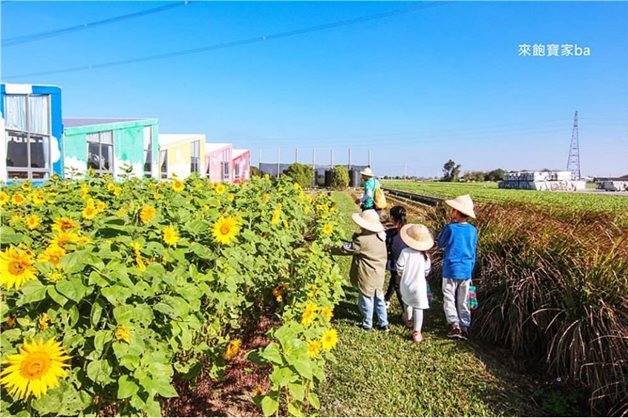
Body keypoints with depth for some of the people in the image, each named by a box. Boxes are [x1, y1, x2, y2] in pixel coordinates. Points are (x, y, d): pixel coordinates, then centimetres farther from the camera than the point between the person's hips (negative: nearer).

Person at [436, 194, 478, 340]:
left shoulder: (450, 228, -15)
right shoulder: (473, 230, 0)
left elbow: (440, 243, 3)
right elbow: (473, 253, 10)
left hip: (451, 270, -4)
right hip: (466, 271, 4)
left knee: (449, 299, 6)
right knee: (463, 301, 13)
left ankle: (455, 326, -3)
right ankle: (465, 328, 16)